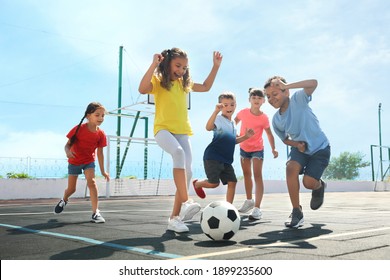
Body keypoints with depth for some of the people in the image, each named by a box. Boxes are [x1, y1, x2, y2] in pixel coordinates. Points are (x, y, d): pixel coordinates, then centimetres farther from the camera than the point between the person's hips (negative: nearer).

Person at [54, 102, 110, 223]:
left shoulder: (101, 134, -14)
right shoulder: (79, 129, -21)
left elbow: (100, 152, -4)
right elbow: (68, 144, -13)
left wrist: (103, 171, -1)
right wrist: (68, 151, -38)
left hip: (89, 161, 1)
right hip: (74, 161, -1)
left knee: (91, 182, -24)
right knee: (71, 189, 8)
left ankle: (95, 213, -20)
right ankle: (64, 200, 46)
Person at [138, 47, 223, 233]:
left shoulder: (183, 84, 17)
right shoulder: (158, 81, 1)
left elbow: (206, 87, 28)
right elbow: (142, 89, -21)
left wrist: (215, 66, 22)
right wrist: (153, 65, -22)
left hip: (182, 131, 6)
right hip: (163, 129, -6)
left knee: (187, 172, -6)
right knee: (178, 152, -37)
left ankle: (175, 217, 1)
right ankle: (185, 202, -42)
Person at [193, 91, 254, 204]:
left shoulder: (232, 123, 17)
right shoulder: (218, 118, -10)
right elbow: (208, 127, -32)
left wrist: (245, 136, 14)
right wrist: (216, 111, -42)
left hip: (226, 160, 8)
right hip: (213, 157, -8)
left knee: (232, 182, 1)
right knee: (214, 183, -8)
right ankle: (197, 183, 23)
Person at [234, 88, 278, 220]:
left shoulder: (264, 118, -17)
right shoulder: (243, 112, -11)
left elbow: (269, 134, -7)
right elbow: (235, 121, 9)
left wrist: (273, 149, -14)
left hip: (257, 149, -4)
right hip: (244, 148, 4)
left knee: (257, 175, -14)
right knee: (247, 175, 18)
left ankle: (257, 208, -18)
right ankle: (249, 200, 39)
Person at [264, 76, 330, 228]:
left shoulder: (298, 99, -19)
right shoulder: (276, 120, -5)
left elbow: (313, 83, -36)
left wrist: (287, 85, -42)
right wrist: (296, 144, -13)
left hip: (320, 147, -4)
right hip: (300, 148, 4)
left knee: (308, 182, -16)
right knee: (291, 167, -27)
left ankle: (319, 187, 26)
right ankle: (296, 211, -13)